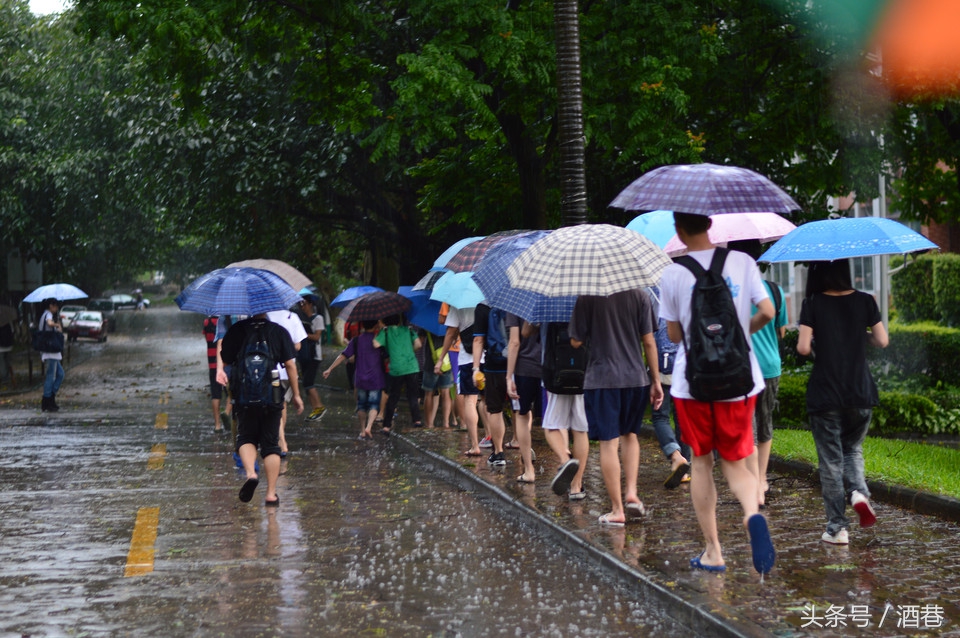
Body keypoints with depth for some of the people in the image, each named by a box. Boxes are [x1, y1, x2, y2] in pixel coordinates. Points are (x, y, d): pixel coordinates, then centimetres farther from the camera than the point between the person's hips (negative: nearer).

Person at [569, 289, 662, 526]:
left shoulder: (587, 298, -6)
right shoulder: (640, 295, 0)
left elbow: (576, 341, -4)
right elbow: (648, 342, 0)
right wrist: (656, 380, 7)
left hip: (601, 379, -3)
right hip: (636, 377, 3)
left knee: (609, 442, 0)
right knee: (630, 434, 23)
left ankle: (617, 510, 0)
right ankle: (631, 493, 9)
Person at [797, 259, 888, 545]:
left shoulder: (813, 305, -7)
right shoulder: (864, 301, 0)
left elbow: (803, 348, -13)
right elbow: (882, 341, 2)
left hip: (825, 393, -2)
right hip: (860, 392, 2)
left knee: (830, 459, 5)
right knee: (853, 448, 21)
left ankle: (837, 527, 4)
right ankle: (858, 492, -7)